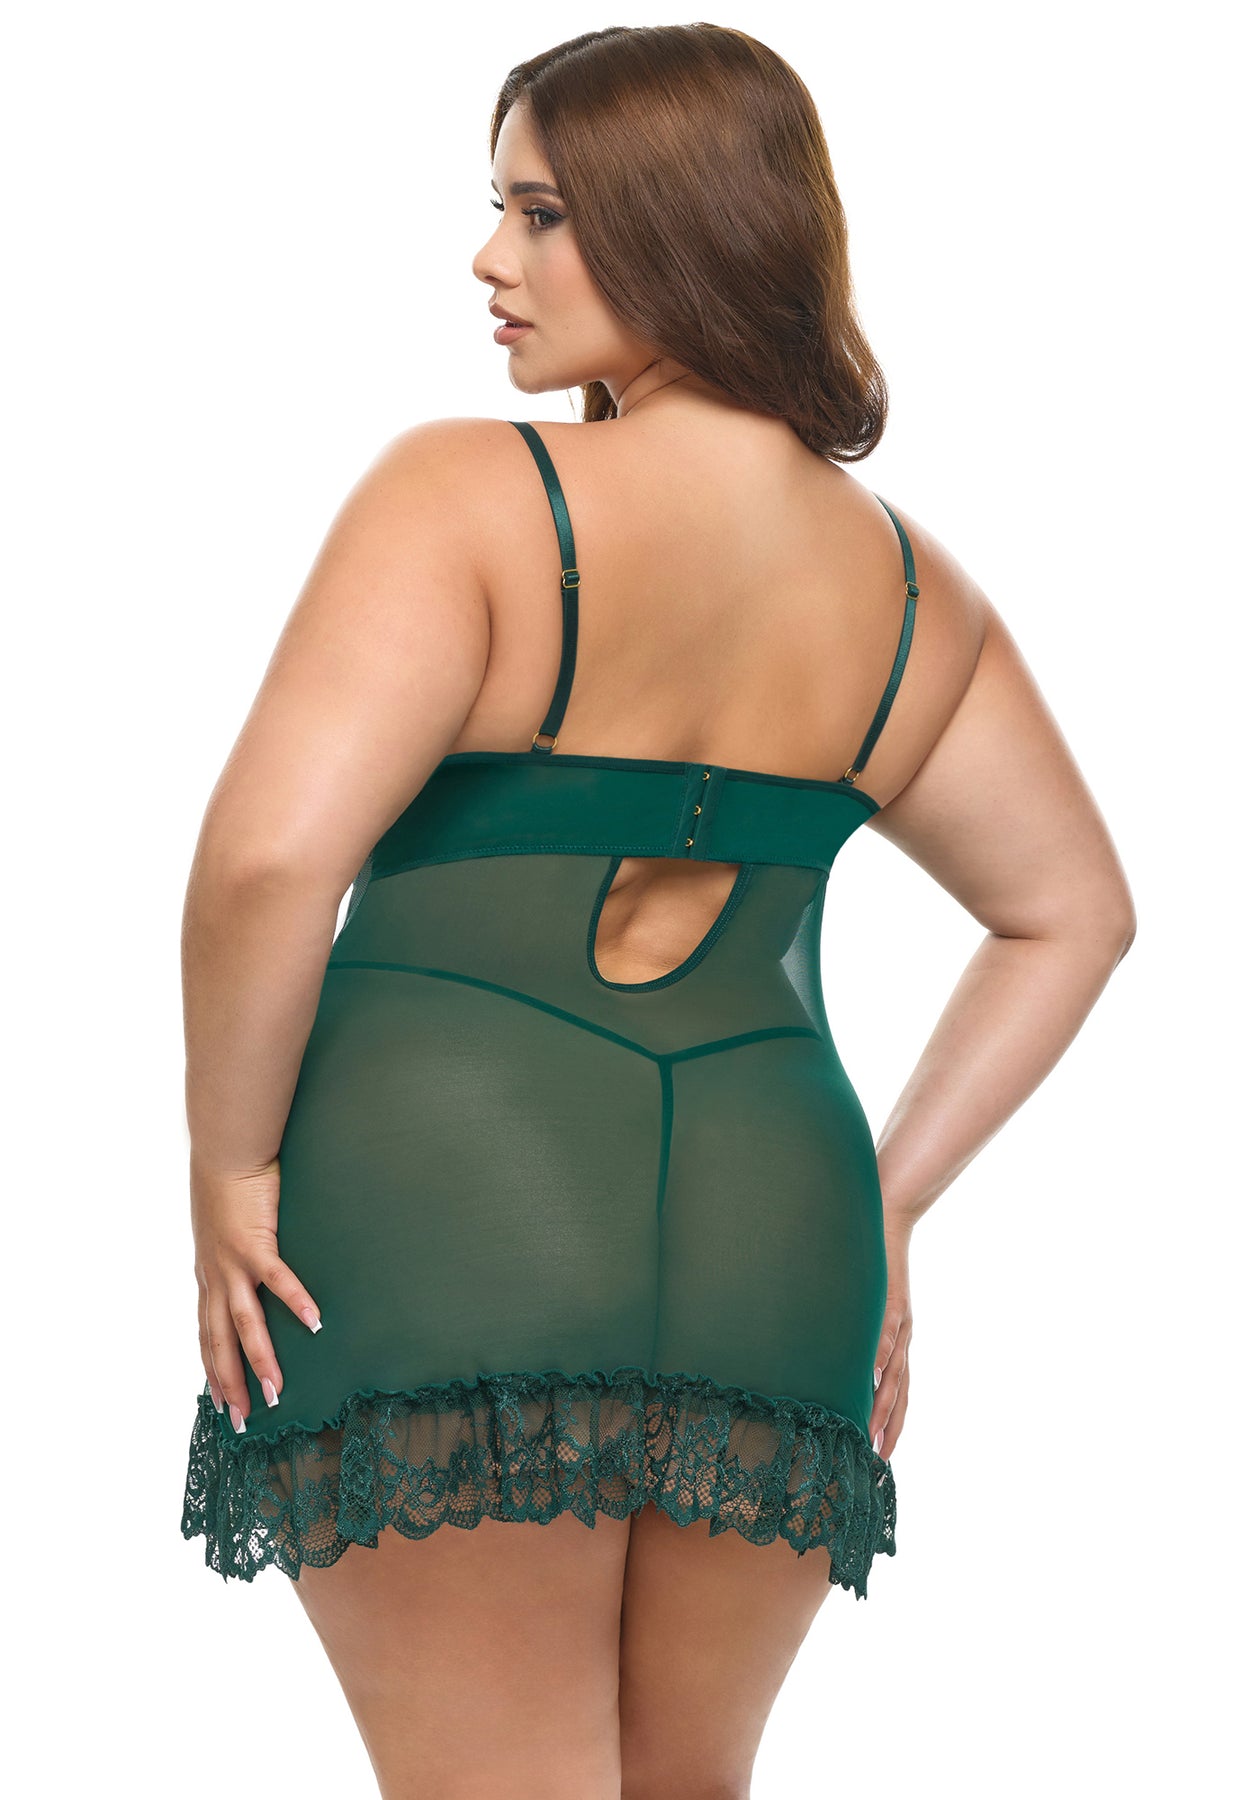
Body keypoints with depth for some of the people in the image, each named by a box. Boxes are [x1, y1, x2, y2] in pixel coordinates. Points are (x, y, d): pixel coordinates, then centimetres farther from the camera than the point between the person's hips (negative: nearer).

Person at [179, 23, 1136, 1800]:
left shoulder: (468, 494, -9)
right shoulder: (911, 585, 10)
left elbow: (268, 855, -19)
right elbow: (1073, 911, 19)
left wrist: (229, 1164, -6)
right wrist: (890, 1196, 19)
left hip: (447, 1202, -5)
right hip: (776, 1239, 6)